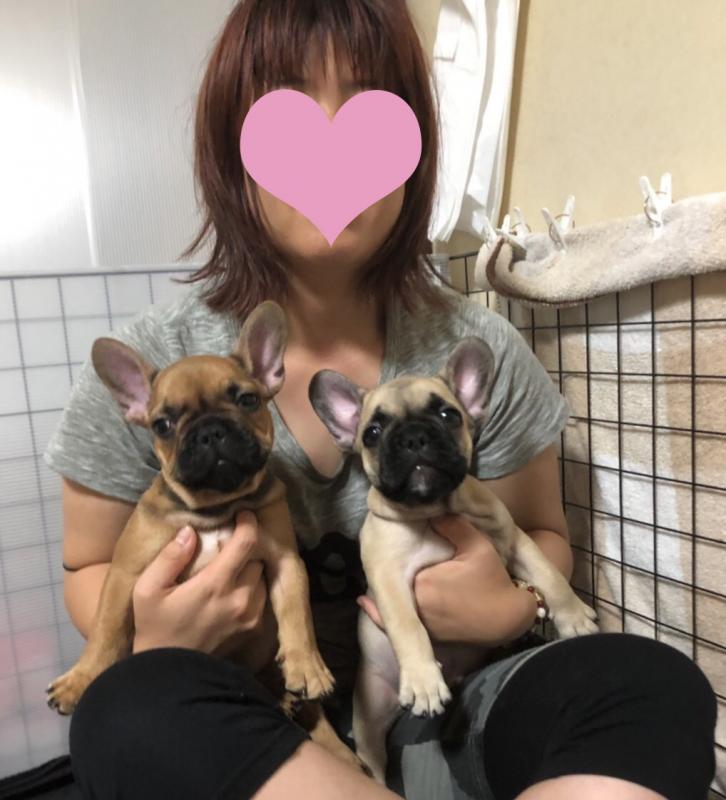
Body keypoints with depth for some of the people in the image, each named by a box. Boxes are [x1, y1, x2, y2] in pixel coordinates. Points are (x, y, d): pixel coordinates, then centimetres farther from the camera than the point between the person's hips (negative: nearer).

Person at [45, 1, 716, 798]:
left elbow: (543, 536, 5)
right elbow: (91, 569, 3)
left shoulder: (481, 352, -9)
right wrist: (157, 638, -20)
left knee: (656, 687, -25)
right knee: (132, 714, -33)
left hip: (441, 718, 1)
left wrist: (510, 608, -17)